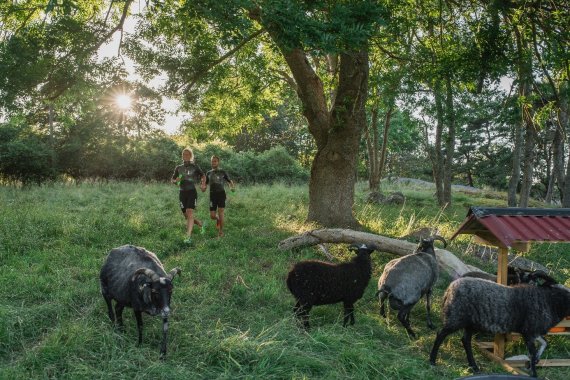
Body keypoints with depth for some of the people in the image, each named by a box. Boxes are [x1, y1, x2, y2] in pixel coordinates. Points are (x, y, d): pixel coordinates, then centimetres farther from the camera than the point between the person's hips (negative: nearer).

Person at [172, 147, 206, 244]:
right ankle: (201, 225, 36)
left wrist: (203, 184, -2)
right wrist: (176, 181, -6)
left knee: (190, 213, -19)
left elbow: (203, 176, 16)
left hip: (192, 192, -4)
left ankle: (188, 237, -24)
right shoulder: (178, 168, 9)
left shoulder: (195, 167, 2)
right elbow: (172, 180, 17)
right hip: (182, 193, 4)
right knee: (187, 216, 9)